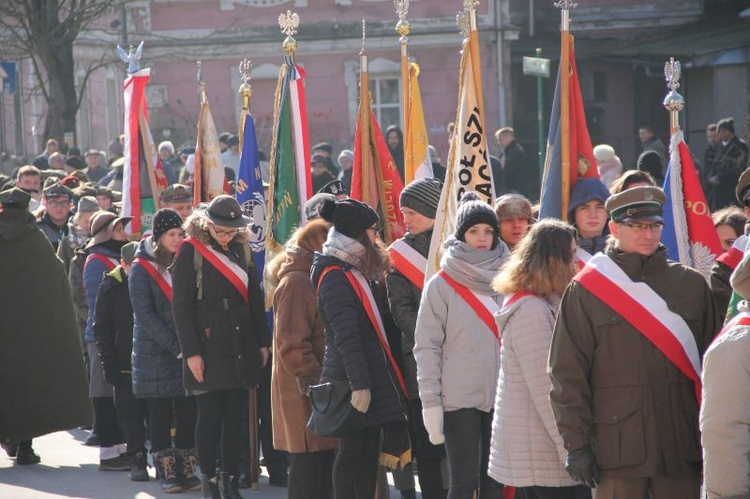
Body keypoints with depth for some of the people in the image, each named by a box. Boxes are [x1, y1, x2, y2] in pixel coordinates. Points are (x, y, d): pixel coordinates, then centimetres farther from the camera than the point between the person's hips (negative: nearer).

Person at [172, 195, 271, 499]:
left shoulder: (240, 250, 11)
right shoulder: (191, 252, -5)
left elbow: (254, 299, 17)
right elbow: (181, 306, -7)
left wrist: (262, 343, 12)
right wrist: (191, 353, -12)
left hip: (240, 349, 5)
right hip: (208, 349, -4)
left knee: (234, 417, 4)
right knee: (210, 416, -2)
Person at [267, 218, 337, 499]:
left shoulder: (314, 278, 17)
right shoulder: (295, 282, -14)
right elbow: (291, 342, -20)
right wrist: (312, 380, -21)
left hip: (320, 387, 10)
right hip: (304, 392, -10)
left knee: (324, 458, 12)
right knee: (308, 461, -8)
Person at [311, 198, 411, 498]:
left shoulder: (357, 272, 16)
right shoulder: (335, 278, -15)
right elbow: (346, 337, -21)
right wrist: (359, 384, -24)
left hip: (372, 380, 9)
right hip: (352, 383, -9)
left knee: (368, 454, 10)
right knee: (352, 453, -2)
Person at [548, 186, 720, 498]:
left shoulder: (691, 285, 11)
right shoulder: (586, 291, 3)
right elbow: (567, 373, 0)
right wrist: (576, 443, -5)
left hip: (682, 445, 2)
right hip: (616, 445, -2)